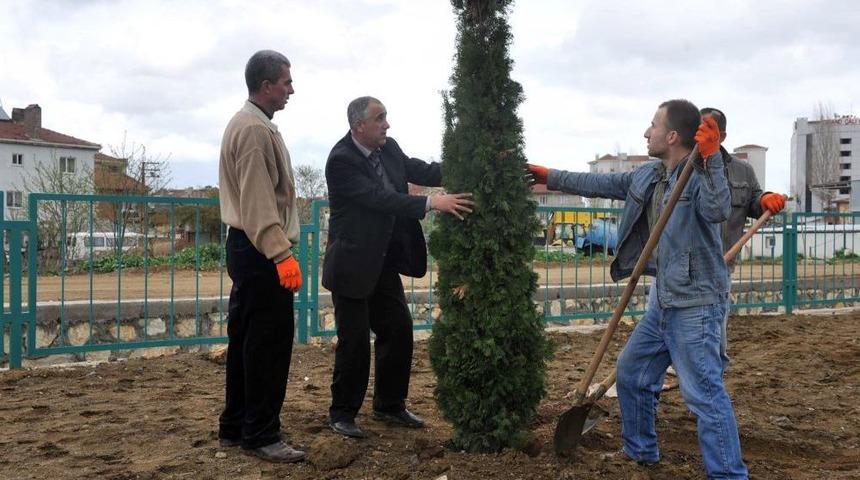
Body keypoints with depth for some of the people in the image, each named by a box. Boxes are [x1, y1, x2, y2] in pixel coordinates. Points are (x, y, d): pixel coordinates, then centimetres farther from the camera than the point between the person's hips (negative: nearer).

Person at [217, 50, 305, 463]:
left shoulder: (244, 123, 18)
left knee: (246, 340, 15)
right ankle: (261, 435, 4)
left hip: (245, 247, 11)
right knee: (270, 342, -4)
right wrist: (282, 254, -25)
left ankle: (234, 427, 23)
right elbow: (259, 201, -22)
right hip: (262, 251, -11)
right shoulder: (256, 129, -15)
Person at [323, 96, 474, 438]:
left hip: (384, 262, 8)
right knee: (354, 340, 0)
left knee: (398, 330, 11)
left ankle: (389, 405, 27)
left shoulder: (388, 148, 3)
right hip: (353, 265, -8)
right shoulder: (341, 160, -20)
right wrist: (432, 203, -34)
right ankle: (342, 413, 18)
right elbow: (380, 199, -28)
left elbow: (422, 171, 2)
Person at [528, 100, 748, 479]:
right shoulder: (648, 175, 9)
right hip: (662, 301, 9)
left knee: (705, 394, -10)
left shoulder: (701, 174, -14)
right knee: (632, 375, 20)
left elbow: (718, 210, -33)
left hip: (695, 304, -9)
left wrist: (710, 158, -40)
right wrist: (551, 177, 22)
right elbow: (602, 184, 19)